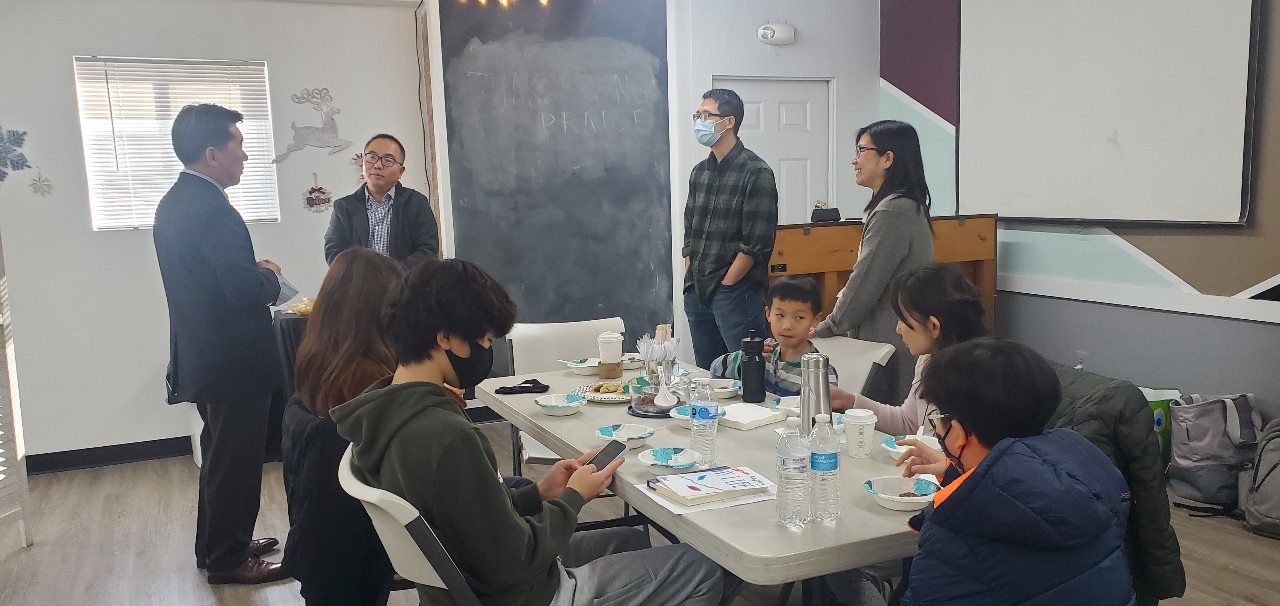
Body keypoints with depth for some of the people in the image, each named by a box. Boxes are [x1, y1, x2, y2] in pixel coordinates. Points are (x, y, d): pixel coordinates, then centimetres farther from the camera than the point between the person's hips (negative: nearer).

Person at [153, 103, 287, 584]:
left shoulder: (174, 203, 9)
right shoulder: (213, 210, -23)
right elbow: (246, 289, -28)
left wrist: (254, 274, 7)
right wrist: (270, 274, -9)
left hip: (202, 355, 10)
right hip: (232, 361, -10)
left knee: (220, 454, 21)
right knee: (237, 460, 3)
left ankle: (216, 544, 35)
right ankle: (229, 560, 16)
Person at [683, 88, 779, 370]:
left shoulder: (756, 172, -9)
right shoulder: (700, 172, 13)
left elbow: (756, 243, -14)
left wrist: (724, 286, -12)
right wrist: (692, 280, 7)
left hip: (736, 293, -7)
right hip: (697, 294, 7)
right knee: (706, 375, 14)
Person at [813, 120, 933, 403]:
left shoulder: (891, 212, -17)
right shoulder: (906, 206, 14)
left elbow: (865, 284, -17)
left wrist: (827, 328, -4)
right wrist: (833, 324, 13)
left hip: (890, 345, -10)